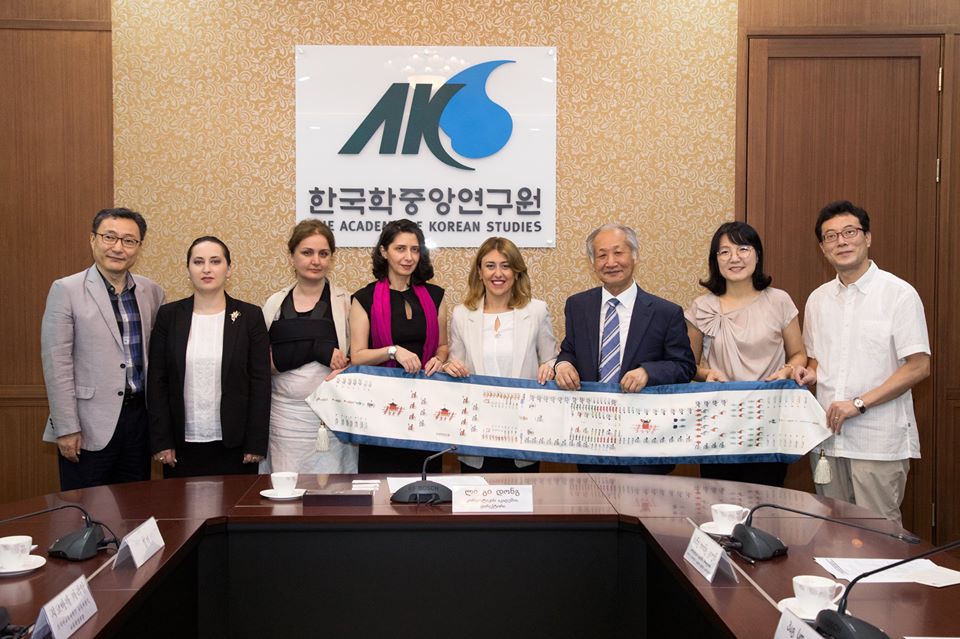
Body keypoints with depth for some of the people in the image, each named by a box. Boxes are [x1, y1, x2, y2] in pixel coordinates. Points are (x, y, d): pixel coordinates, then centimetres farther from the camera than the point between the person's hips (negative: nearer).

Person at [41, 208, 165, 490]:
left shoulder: (152, 292, 7)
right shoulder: (66, 290, -6)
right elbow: (56, 364, -9)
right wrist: (66, 429, -12)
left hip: (140, 417, 4)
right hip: (90, 424, -4)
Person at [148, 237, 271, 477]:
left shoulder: (250, 316, 0)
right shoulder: (169, 315, 4)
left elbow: (260, 382, -1)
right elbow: (157, 381, 3)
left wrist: (256, 444, -5)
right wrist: (161, 441, -2)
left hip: (233, 445, -1)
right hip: (182, 445, 1)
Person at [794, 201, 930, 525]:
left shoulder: (899, 294, -6)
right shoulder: (818, 299, 11)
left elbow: (919, 366, -10)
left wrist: (859, 403, -16)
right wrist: (809, 373, -1)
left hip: (879, 439, -5)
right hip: (828, 434, 5)